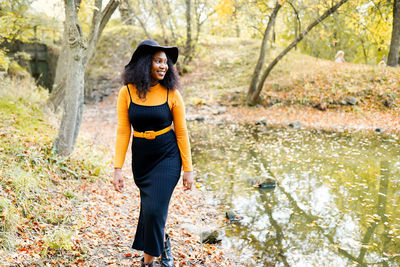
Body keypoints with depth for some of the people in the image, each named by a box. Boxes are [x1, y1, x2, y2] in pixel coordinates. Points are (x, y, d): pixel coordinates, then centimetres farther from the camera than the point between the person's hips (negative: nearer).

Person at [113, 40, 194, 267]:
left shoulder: (171, 94, -9)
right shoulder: (127, 92, -7)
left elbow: (182, 133, -4)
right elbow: (123, 132, -4)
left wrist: (188, 169, -3)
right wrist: (118, 168, -8)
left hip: (167, 157, -2)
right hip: (141, 158, 2)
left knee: (154, 209, -10)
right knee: (149, 208, 12)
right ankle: (163, 242, 41)